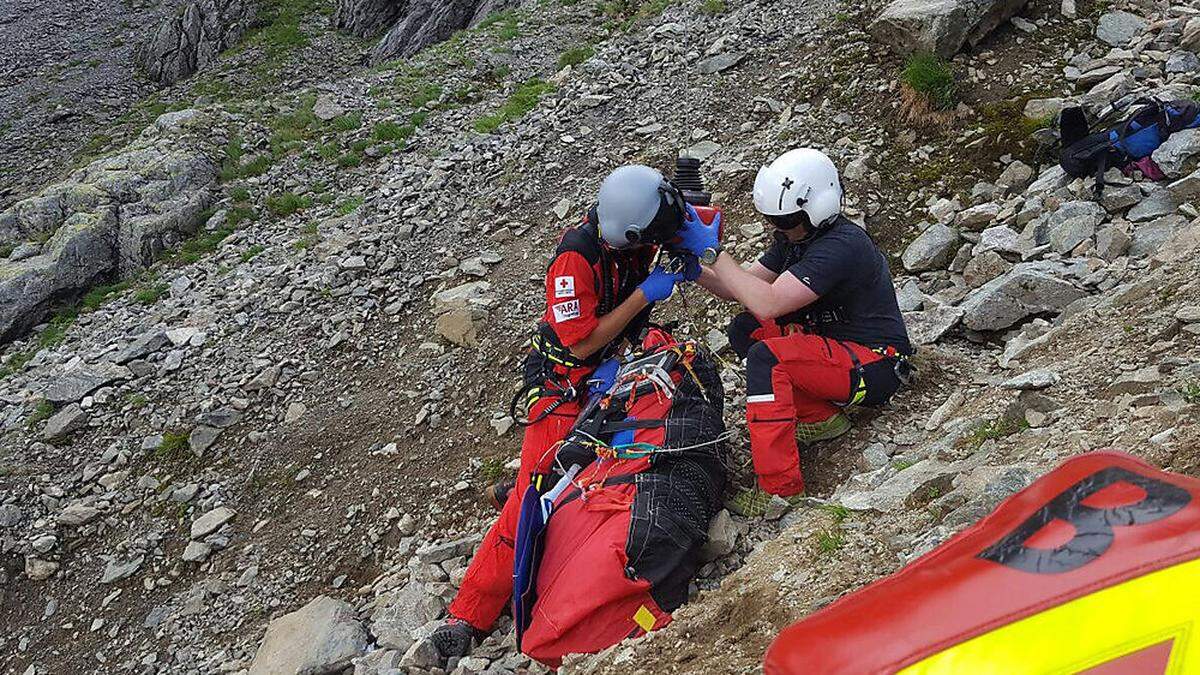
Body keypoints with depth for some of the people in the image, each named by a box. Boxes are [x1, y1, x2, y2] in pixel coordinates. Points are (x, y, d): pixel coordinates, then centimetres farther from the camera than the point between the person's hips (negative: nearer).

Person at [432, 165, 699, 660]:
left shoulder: (631, 232, -9)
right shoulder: (574, 260, -27)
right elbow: (582, 344, -23)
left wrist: (685, 265, -13)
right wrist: (644, 295, -24)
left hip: (616, 365, 7)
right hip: (567, 378, -7)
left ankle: (526, 488, 5)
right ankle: (468, 616, -11)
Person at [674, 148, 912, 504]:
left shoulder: (841, 246, -25)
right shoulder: (797, 236, 4)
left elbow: (767, 303, -32)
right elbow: (739, 288, 6)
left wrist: (712, 251, -27)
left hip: (875, 365, -10)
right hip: (837, 346, 10)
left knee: (766, 356, -29)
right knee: (744, 329, 1)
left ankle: (780, 491, -30)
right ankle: (821, 418, 3)